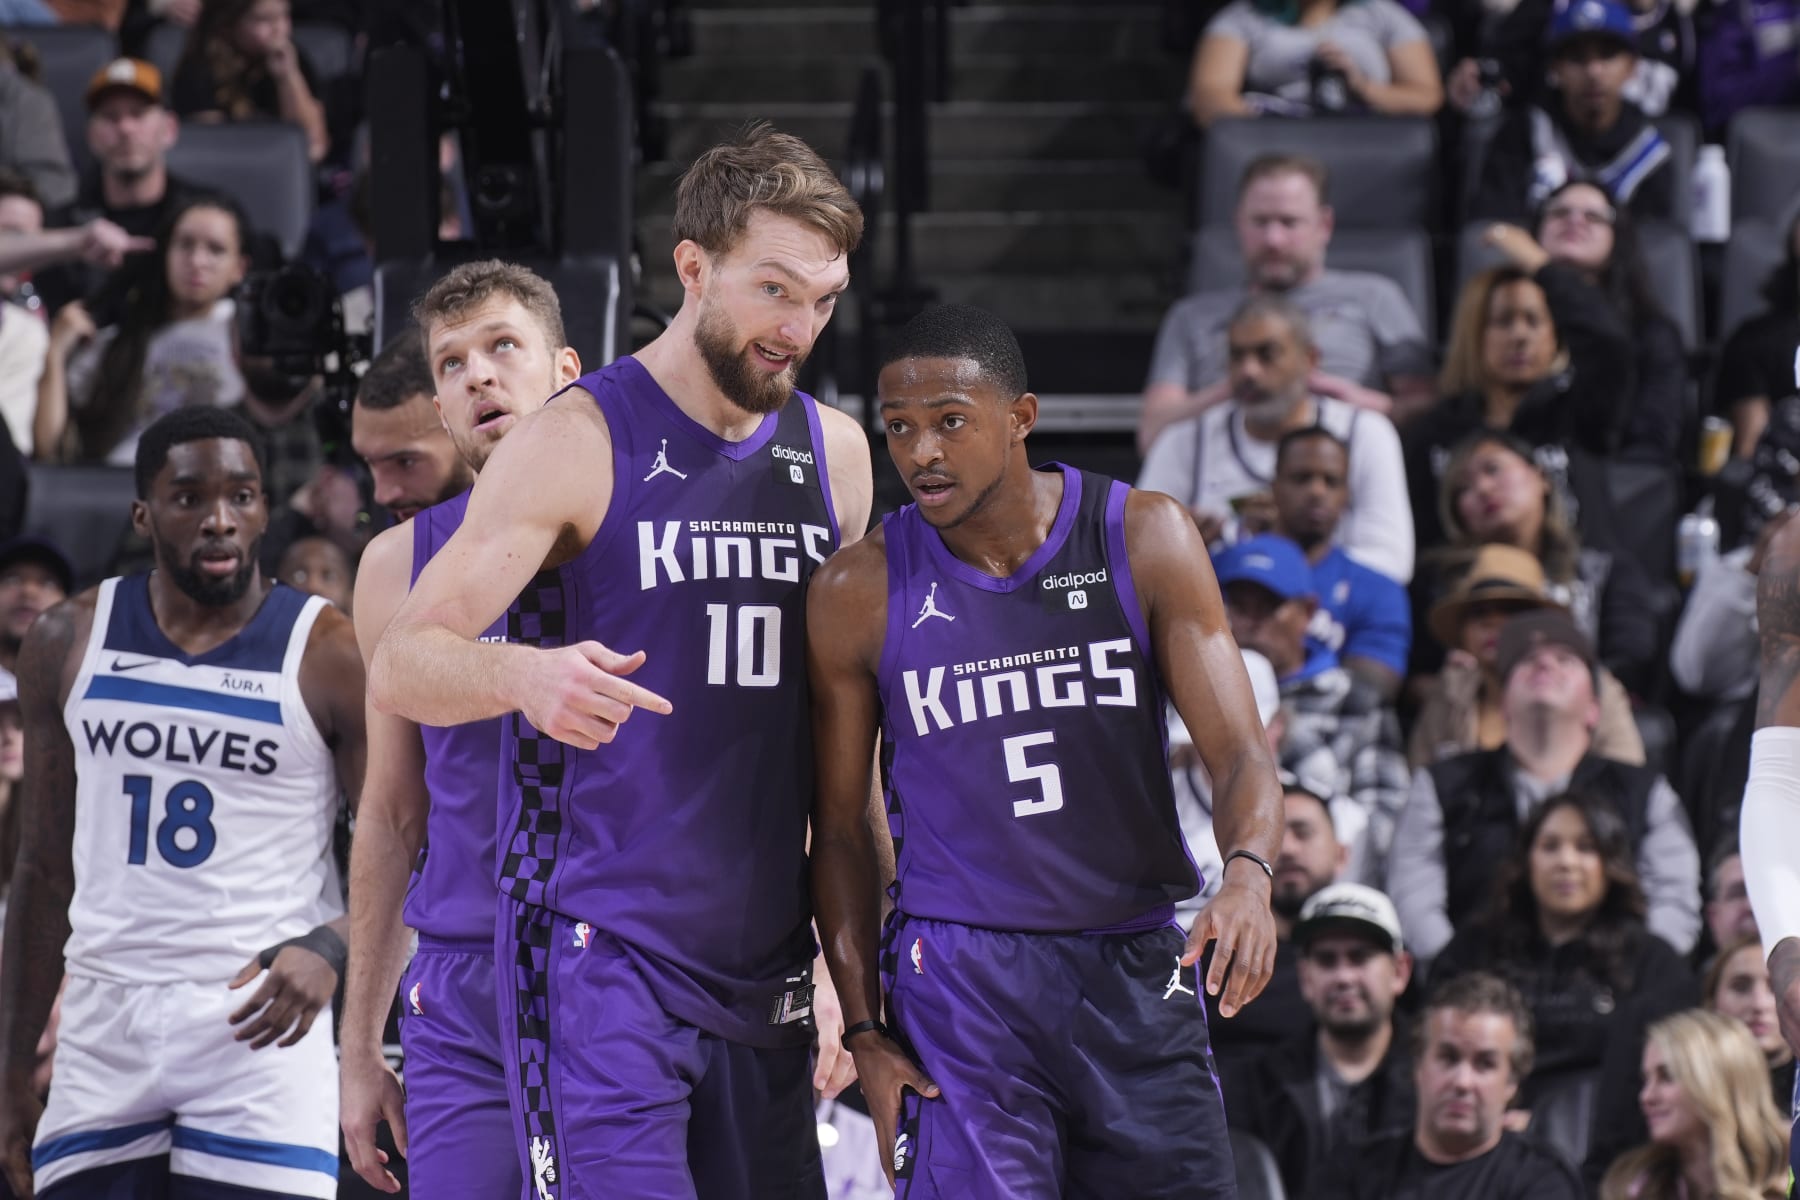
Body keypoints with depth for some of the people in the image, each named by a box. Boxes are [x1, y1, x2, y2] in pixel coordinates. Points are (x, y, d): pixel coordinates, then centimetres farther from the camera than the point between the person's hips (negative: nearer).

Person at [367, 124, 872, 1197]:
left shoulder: (834, 454, 12)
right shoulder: (579, 443, -6)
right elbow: (400, 668, -11)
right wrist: (525, 675, -33)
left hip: (764, 965, 6)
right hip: (602, 945, -6)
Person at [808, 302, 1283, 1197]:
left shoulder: (1143, 540, -2)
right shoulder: (859, 593, -3)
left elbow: (1238, 751, -5)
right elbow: (840, 829, 4)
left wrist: (1249, 875, -27)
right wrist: (863, 1031, -3)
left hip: (1138, 970, 2)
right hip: (960, 978, -2)